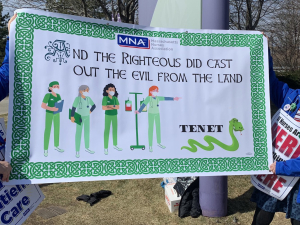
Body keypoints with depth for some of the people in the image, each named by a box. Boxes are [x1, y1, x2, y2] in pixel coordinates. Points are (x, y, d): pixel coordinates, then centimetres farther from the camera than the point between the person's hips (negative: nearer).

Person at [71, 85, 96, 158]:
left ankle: (87, 148, 28)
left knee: (87, 132, 13)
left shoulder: (88, 98, -1)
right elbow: (73, 108, -25)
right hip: (79, 117, -6)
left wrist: (90, 111, 0)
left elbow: (94, 105, 12)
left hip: (87, 117, 6)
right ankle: (77, 151, 4)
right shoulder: (77, 98, -18)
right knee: (78, 133, -2)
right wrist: (72, 117, -34)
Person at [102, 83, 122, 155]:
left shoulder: (115, 98, 1)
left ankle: (115, 145, 28)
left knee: (115, 130, 13)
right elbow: (103, 108, -21)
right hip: (108, 116, -5)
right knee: (107, 131, -2)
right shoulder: (105, 98, -12)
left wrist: (111, 106, -20)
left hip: (115, 116, 5)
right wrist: (114, 107, -16)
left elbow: (118, 107, -6)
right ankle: (106, 148, 2)